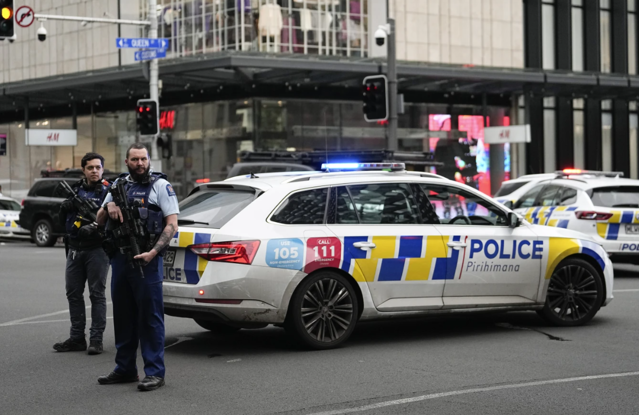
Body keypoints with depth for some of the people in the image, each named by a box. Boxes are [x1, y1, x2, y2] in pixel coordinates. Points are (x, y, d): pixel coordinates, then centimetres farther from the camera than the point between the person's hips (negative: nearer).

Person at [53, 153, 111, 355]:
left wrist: (95, 228, -24)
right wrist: (65, 208, -4)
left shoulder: (108, 191, -3)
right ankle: (77, 338, 16)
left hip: (96, 249, -6)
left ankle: (96, 339, 2)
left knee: (97, 294, -2)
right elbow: (63, 219, 16)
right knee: (73, 293, 8)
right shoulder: (75, 189, 13)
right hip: (75, 249, 6)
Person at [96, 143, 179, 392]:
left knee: (150, 316, -4)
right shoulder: (119, 185, 15)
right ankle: (125, 369, 23)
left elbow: (172, 224, -8)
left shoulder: (161, 185, -1)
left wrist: (153, 252, -19)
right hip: (119, 259, 6)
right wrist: (108, 207, -7)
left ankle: (154, 372, -1)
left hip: (146, 260, -6)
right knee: (123, 315, 13)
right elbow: (99, 221, 16)